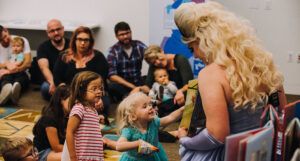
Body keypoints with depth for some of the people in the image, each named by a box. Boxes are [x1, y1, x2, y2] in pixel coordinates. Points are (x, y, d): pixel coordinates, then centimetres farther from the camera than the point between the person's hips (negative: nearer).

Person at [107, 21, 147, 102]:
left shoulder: (139, 45, 0)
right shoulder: (113, 51, -6)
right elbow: (112, 76, -15)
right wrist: (133, 87, -25)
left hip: (138, 82, 2)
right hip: (122, 84, -2)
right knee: (112, 86, -33)